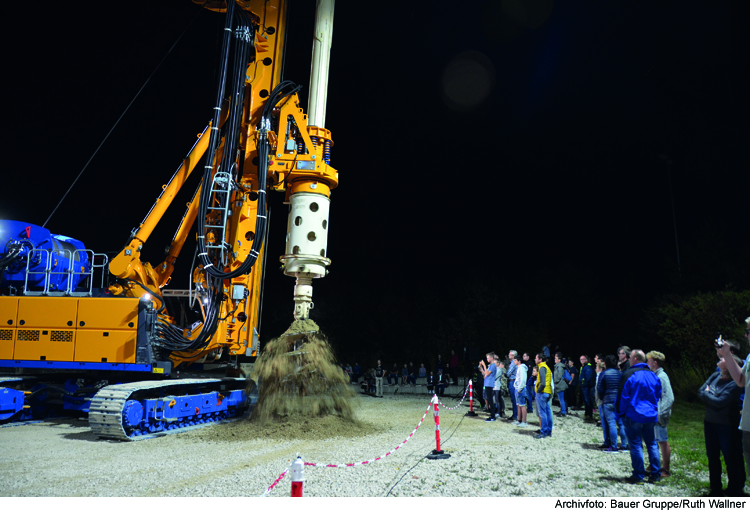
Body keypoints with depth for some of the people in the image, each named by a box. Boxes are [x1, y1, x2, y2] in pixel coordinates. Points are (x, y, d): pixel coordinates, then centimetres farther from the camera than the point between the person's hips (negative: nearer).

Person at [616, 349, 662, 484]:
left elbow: (622, 396, -11)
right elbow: (658, 395, 15)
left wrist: (621, 412, 1)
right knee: (652, 444, 14)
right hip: (650, 416, 6)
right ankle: (655, 475, 18)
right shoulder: (653, 376, 7)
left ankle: (638, 476, 4)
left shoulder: (629, 375, -13)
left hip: (633, 416, -6)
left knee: (636, 445, 0)